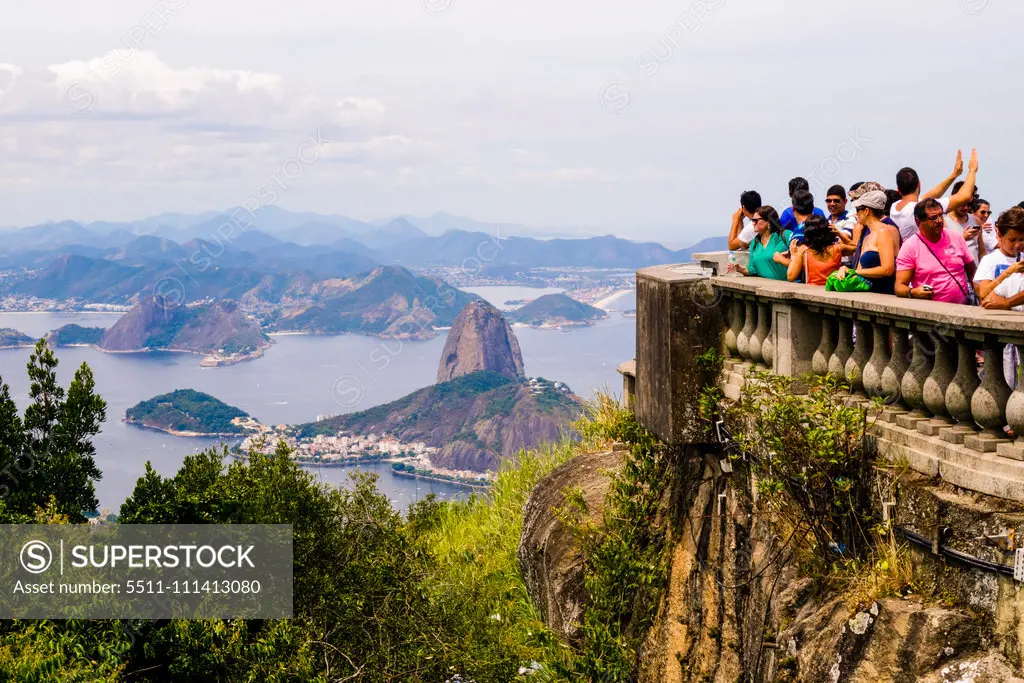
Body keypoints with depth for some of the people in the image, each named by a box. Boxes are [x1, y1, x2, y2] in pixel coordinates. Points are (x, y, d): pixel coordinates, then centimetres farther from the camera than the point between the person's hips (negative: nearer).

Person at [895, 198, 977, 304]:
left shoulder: (956, 237, 11)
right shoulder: (910, 247, -2)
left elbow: (971, 269, 22)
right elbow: (899, 287, -4)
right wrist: (912, 292, -26)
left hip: (964, 306, 2)